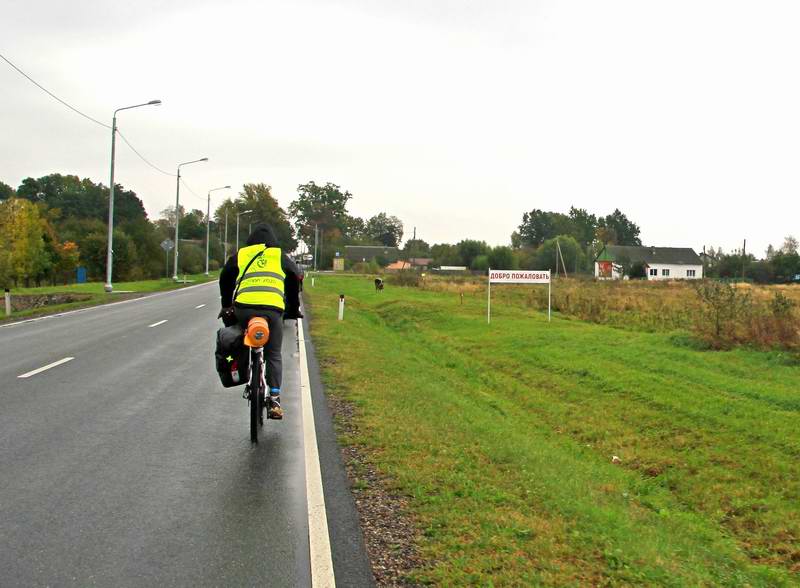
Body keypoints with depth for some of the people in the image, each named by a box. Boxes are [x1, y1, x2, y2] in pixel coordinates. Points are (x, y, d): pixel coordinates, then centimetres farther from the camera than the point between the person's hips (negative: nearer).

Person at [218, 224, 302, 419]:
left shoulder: (240, 255, 21)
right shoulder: (280, 256, 19)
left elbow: (225, 278, 25)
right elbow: (295, 279, 20)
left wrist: (226, 304, 38)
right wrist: (293, 309, 31)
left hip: (243, 307, 0)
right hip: (272, 309, 0)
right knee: (274, 356, 7)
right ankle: (274, 398, -3)